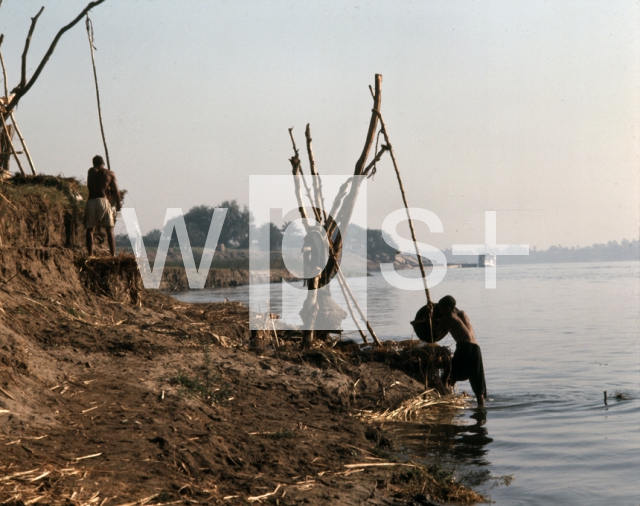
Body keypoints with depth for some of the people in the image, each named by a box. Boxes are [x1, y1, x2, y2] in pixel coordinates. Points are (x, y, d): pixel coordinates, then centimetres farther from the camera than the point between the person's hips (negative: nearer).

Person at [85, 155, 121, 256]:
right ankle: (113, 254, -3)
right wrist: (118, 206, 11)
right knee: (110, 229, 4)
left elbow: (89, 186, 18)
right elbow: (116, 191, 4)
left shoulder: (91, 171, 12)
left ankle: (90, 254, -2)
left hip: (91, 201, 1)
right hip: (103, 201, -1)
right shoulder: (110, 174, 8)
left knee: (90, 229, 7)